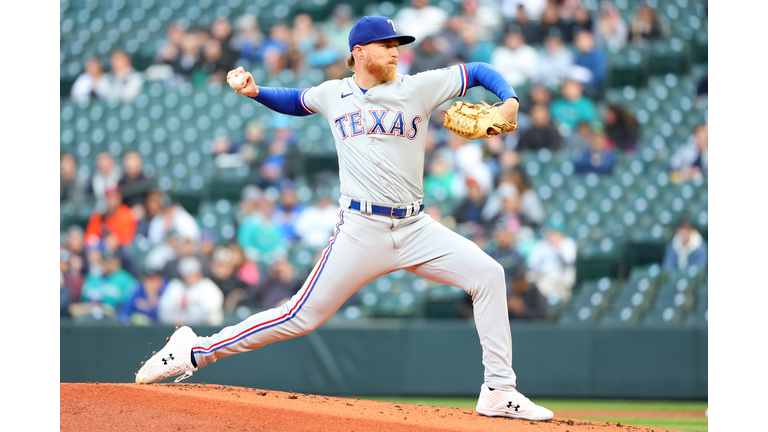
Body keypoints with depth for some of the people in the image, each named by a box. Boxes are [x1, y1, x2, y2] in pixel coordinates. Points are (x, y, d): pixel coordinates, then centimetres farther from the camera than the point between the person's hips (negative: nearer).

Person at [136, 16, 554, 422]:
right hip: (361, 231, -2)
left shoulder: (418, 88, 5)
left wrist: (509, 102, -9)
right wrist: (256, 92, 12)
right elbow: (296, 101, 29)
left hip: (415, 228, 2)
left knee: (487, 274, -14)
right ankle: (194, 351, 4)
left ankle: (498, 392, -7)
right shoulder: (332, 95, 8)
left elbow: (480, 71, 9)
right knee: (303, 315, -7)